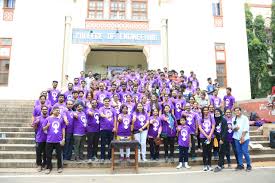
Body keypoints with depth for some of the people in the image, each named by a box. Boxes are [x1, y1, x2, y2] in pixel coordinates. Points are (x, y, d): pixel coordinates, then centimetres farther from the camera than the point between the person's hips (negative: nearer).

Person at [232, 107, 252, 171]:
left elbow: (245, 129, -8)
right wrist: (235, 128, -15)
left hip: (244, 138, -4)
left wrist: (242, 137, -15)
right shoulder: (234, 119, 10)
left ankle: (249, 165, 8)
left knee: (245, 151, -7)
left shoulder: (245, 118, -2)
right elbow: (233, 128, 8)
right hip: (237, 138, 4)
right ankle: (240, 165, 15)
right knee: (239, 152, 6)